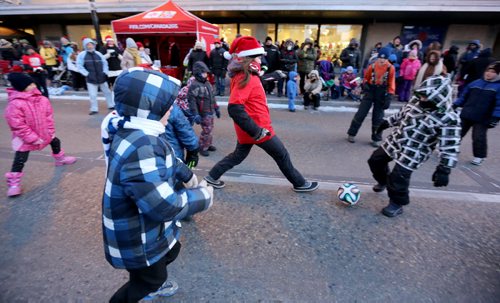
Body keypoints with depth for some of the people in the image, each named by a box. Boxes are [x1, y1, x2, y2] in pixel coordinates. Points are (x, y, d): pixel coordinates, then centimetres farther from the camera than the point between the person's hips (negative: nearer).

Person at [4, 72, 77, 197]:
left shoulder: (42, 100, -7)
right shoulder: (15, 105, -25)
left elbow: (49, 116, 1)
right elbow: (18, 126, -23)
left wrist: (50, 131, -4)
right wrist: (33, 138, -23)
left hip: (44, 133, 6)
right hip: (25, 138, -6)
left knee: (55, 142, 26)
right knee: (20, 160, -4)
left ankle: (60, 159, 56)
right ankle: (14, 184, 8)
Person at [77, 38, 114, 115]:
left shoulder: (98, 54, 7)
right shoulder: (82, 55, -2)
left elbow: (105, 63, 14)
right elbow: (79, 66, -4)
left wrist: (105, 72, 2)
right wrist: (87, 74, -12)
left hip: (102, 77, 3)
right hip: (91, 79, -3)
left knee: (107, 92, 14)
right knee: (92, 95, -3)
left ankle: (111, 105, 29)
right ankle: (94, 109, 9)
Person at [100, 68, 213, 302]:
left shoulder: (141, 134, -6)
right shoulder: (139, 149, -39)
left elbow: (168, 160, 12)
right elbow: (165, 206, -39)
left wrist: (187, 175, 6)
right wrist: (202, 196, -25)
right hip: (138, 239, -9)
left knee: (171, 250, 32)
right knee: (149, 279, 18)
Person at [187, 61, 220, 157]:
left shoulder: (207, 83, 11)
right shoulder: (194, 85, -15)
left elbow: (212, 97, 20)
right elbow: (191, 101, -19)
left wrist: (216, 109, 21)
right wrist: (196, 115, -23)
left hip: (210, 112, 8)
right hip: (203, 113, -8)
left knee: (210, 129, 17)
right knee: (206, 130, -7)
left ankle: (208, 144, 34)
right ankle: (202, 148, 9)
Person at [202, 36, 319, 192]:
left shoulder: (245, 76, 5)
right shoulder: (245, 79, -24)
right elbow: (234, 108, -33)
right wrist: (256, 131, -31)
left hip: (247, 129, 9)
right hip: (257, 129, -9)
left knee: (238, 155, 23)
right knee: (282, 155, 8)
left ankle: (212, 176, 29)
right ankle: (300, 183, 27)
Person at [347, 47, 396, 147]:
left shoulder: (391, 68, -6)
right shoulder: (372, 66, -4)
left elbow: (391, 83, -4)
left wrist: (389, 97, -12)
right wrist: (365, 84, -8)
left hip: (382, 93, 0)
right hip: (370, 91, 1)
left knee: (378, 117, 5)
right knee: (361, 113, -1)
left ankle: (376, 139, 15)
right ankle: (351, 133, 11)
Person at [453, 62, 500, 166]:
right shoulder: (476, 83, 6)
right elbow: (464, 96, 13)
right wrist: (455, 105, 7)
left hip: (482, 119, -3)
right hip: (466, 115, 3)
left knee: (479, 138, 2)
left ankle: (479, 156, 19)